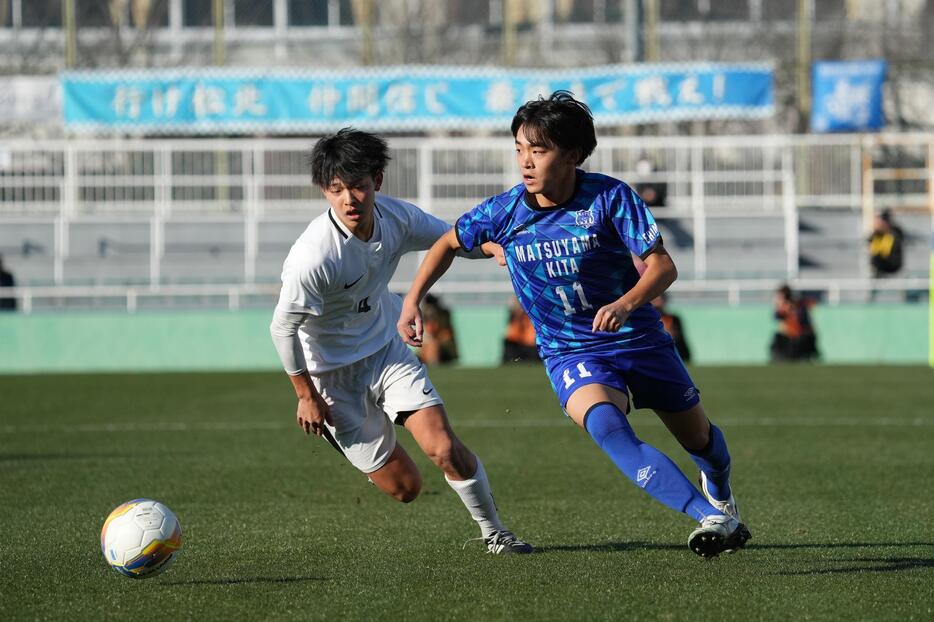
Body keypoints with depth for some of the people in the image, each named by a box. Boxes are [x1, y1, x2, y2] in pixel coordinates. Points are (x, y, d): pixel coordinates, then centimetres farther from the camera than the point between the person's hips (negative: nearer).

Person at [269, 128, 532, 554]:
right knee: (403, 487, 1)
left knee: (445, 449, -15)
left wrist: (492, 245, -15)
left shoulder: (395, 216, -13)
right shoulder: (314, 256, -31)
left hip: (387, 351, 4)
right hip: (334, 374, -4)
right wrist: (307, 396, -10)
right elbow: (283, 327, -19)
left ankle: (494, 532, 8)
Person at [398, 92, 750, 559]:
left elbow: (661, 266, -20)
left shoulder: (609, 197, -18)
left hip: (638, 338, 0)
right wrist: (412, 302, 2)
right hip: (571, 353, 0)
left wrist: (626, 304, -38)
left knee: (699, 438, 18)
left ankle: (721, 495, 56)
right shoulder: (504, 212, -11)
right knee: (606, 427, -33)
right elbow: (449, 243, 9)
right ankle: (710, 518, -40)